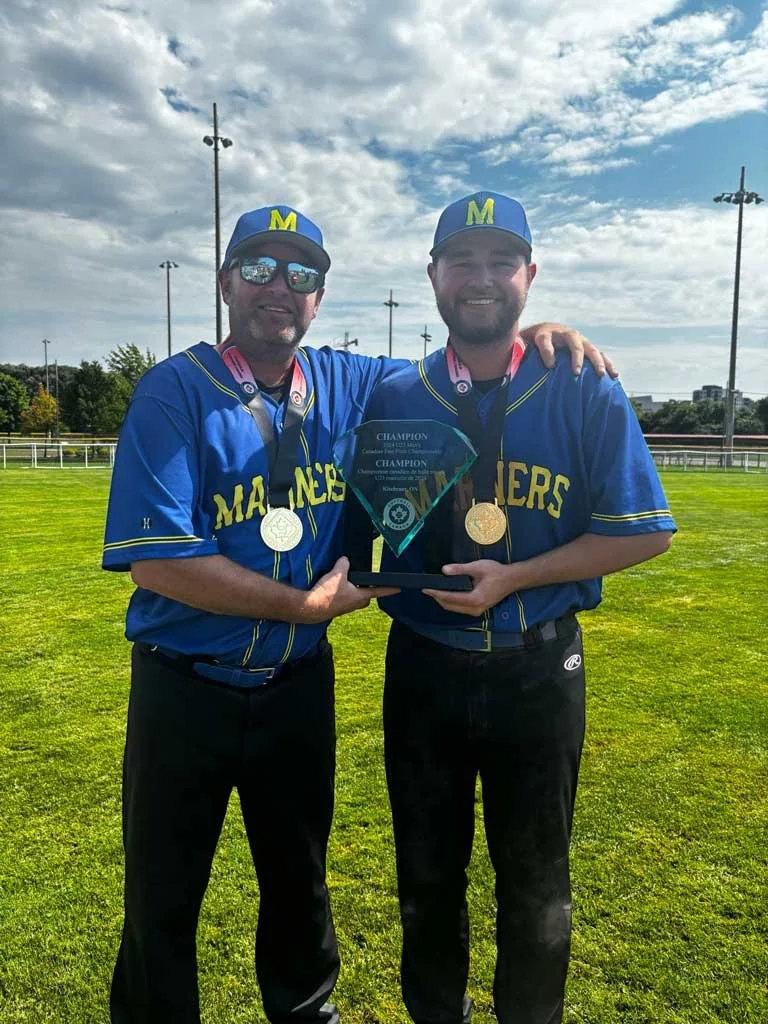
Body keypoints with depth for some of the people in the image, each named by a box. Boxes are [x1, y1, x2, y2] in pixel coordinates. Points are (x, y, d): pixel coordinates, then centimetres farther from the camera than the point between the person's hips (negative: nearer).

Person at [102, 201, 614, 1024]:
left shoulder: (346, 384, -1)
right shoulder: (176, 391, -14)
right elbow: (155, 559, -22)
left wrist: (530, 333, -6)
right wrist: (310, 604, -19)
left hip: (300, 685, 4)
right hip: (186, 689, -3)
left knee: (299, 876, 24)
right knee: (162, 898, 15)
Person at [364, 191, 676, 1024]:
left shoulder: (586, 395, -7)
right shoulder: (391, 399, -1)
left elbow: (644, 533, -8)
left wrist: (511, 579, -17)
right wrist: (370, 578, -14)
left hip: (539, 667, -1)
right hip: (423, 665, 2)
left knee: (536, 882, 18)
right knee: (427, 874, 20)